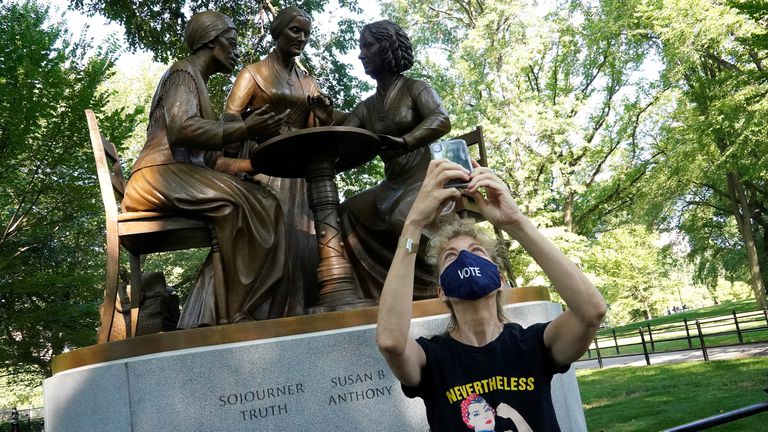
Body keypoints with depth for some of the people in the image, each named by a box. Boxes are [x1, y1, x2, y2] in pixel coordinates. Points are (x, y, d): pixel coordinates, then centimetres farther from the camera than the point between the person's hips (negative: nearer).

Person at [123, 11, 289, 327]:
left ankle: (208, 318, -20)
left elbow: (208, 159, 22)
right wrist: (244, 129, -21)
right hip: (161, 177, -9)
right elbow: (181, 128, -20)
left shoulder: (197, 83, 29)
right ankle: (239, 313, -28)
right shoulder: (184, 72, 1)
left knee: (258, 204, -9)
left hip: (183, 179, 9)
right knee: (241, 202, -28)